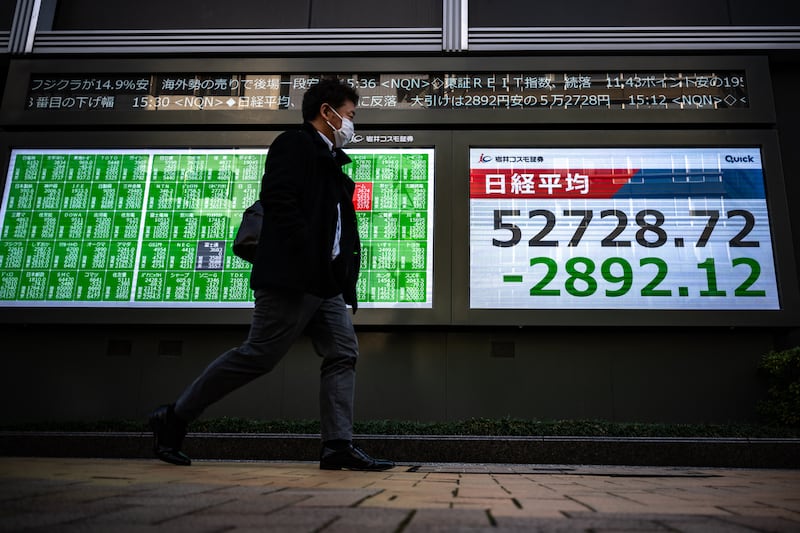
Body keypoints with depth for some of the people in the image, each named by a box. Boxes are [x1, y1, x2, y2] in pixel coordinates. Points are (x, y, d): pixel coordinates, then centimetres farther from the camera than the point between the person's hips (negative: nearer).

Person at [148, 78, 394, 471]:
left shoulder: (331, 161, 25)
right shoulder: (293, 144, -2)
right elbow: (277, 200, -17)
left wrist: (344, 271, 12)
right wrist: (310, 256, -20)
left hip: (327, 282, 10)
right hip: (292, 276, -10)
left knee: (343, 355, 1)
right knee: (257, 355, -6)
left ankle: (338, 446, 1)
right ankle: (174, 418, 8)